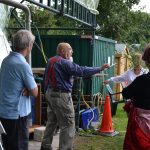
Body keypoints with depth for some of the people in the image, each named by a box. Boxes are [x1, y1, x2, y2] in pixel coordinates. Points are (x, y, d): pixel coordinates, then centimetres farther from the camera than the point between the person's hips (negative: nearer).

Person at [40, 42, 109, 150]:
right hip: (61, 95, -10)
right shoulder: (64, 62, -16)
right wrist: (100, 69, -19)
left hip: (50, 93, 10)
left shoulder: (51, 61, 12)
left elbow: (45, 78, 18)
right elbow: (82, 71, -22)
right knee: (68, 124, -5)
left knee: (52, 121, 18)